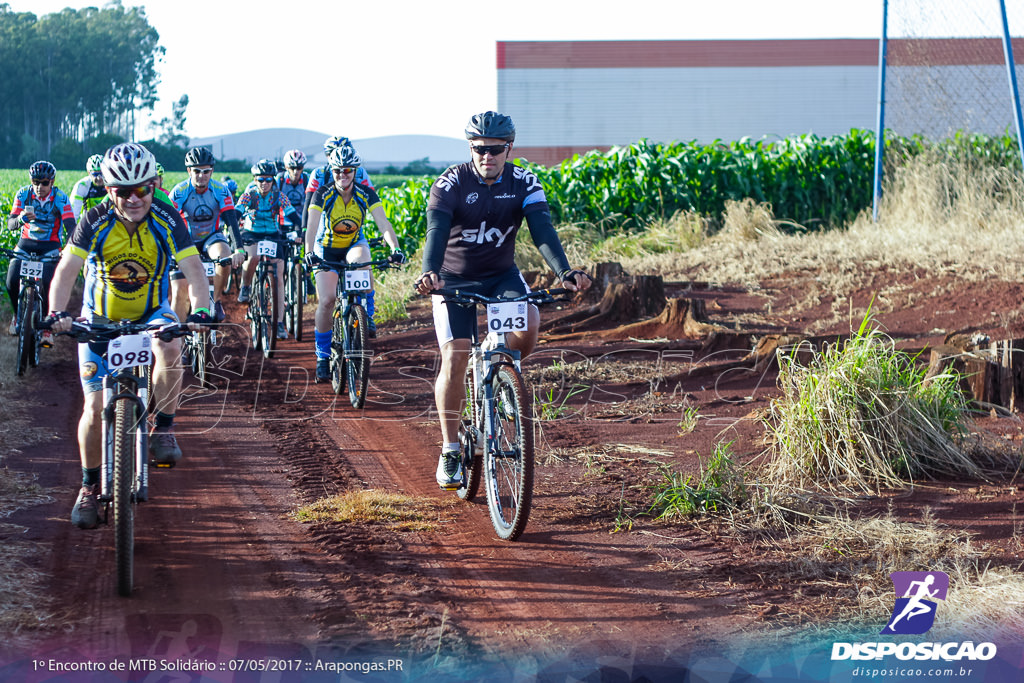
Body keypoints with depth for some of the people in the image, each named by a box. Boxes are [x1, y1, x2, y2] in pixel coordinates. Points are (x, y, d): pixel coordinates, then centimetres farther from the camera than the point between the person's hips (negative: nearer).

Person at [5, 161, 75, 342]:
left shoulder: (60, 198, -14)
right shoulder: (23, 195, -9)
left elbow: (70, 226, -21)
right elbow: (10, 224, -12)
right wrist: (20, 219, -37)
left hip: (50, 247, -2)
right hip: (25, 244, 2)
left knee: (48, 284, -24)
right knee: (12, 282, -18)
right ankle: (18, 315, 12)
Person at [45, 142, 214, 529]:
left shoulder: (167, 221, -17)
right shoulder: (95, 222, -17)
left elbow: (193, 269, -24)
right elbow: (66, 270, -23)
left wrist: (200, 311, -41)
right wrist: (57, 313, -41)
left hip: (152, 314, 0)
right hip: (101, 319, 0)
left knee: (170, 349, -35)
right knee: (95, 407, -5)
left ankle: (163, 429, -16)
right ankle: (89, 488, 12)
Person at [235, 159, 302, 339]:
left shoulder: (279, 197, -5)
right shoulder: (248, 196, -8)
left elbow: (292, 215, -10)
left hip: (273, 237, 1)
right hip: (251, 235, -1)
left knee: (278, 277, -9)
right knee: (253, 256, -37)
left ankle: (280, 323, -6)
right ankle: (245, 287, -8)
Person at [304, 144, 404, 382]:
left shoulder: (366, 194, -17)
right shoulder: (323, 194, -19)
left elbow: (383, 223, -26)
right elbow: (312, 226, -30)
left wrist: (395, 248, -44)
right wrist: (309, 253, -49)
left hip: (354, 244, 0)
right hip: (327, 248, 0)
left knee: (360, 261, -37)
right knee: (326, 300, -15)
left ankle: (367, 315, -18)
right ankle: (322, 356, -1)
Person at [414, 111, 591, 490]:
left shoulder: (524, 183, -12)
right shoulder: (451, 183, -18)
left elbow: (542, 230, -23)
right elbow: (436, 231, -31)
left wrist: (565, 272, -41)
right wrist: (429, 273, -50)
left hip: (502, 274, 2)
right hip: (455, 278, -2)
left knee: (528, 322, -28)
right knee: (454, 359, -12)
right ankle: (450, 451, 0)